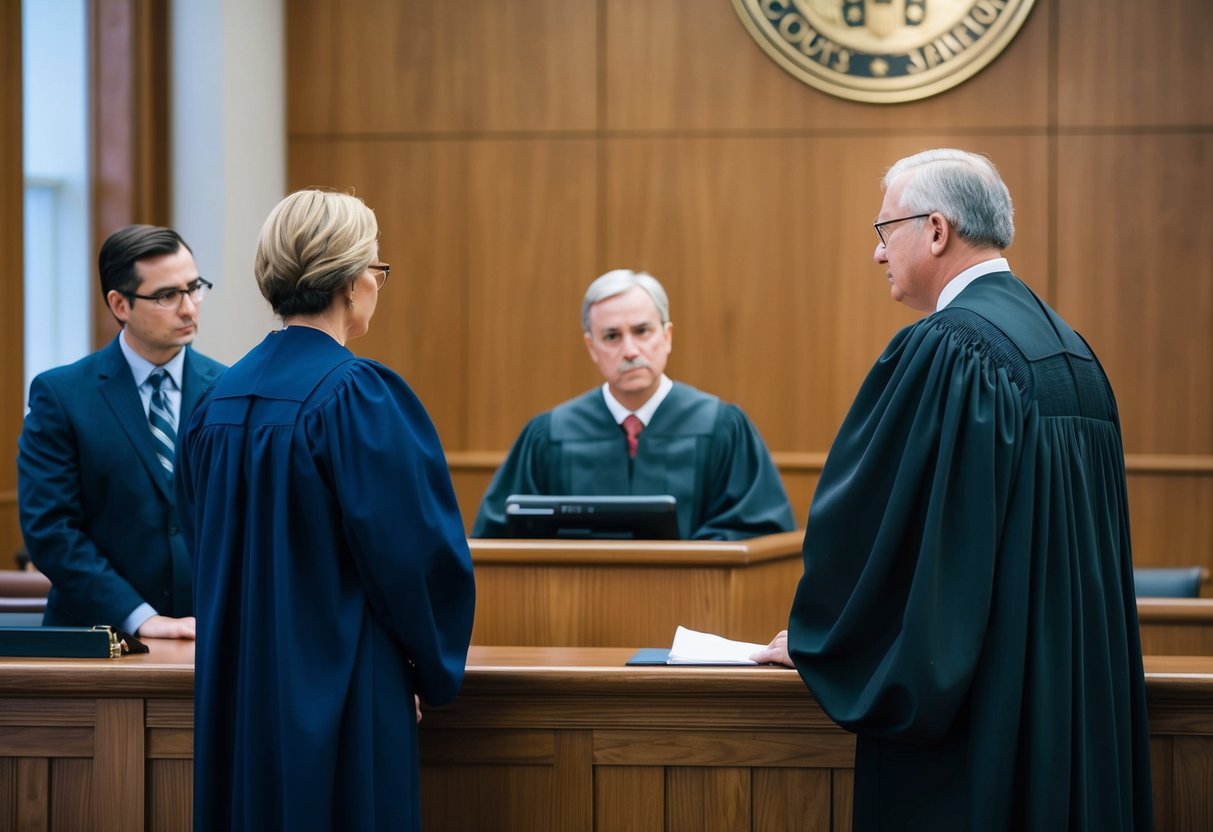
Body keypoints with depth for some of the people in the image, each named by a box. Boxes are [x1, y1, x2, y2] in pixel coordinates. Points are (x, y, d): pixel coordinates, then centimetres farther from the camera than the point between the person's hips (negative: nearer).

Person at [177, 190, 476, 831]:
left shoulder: (221, 399, 7)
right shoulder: (359, 395, -15)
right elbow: (414, 549, -14)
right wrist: (435, 669, 2)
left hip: (237, 691, 7)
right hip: (340, 696, -7)